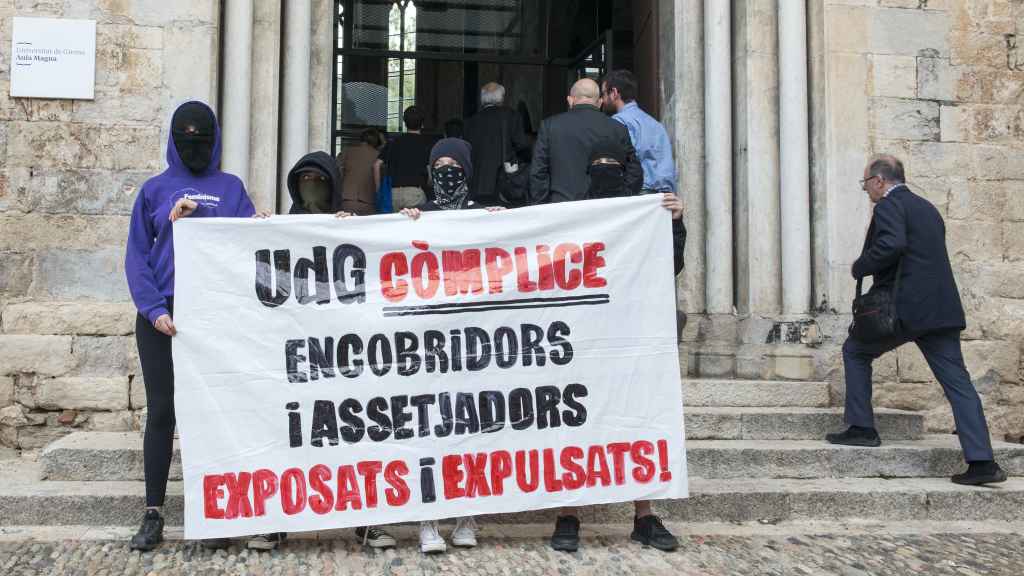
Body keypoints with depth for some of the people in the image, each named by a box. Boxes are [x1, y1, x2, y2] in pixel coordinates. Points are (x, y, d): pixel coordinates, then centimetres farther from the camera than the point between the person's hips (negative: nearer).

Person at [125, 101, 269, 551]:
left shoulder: (231, 188, 11)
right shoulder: (155, 189, 10)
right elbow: (137, 255, 4)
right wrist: (154, 309, -9)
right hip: (161, 314, 0)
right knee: (161, 411, 2)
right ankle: (153, 516, 10)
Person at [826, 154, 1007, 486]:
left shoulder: (889, 205, -5)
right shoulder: (927, 208, 22)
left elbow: (891, 244, -23)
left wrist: (859, 268, -10)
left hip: (905, 309, -8)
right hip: (940, 308, 8)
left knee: (855, 351, 13)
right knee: (958, 383, 4)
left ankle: (862, 428, 12)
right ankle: (982, 462, -1)